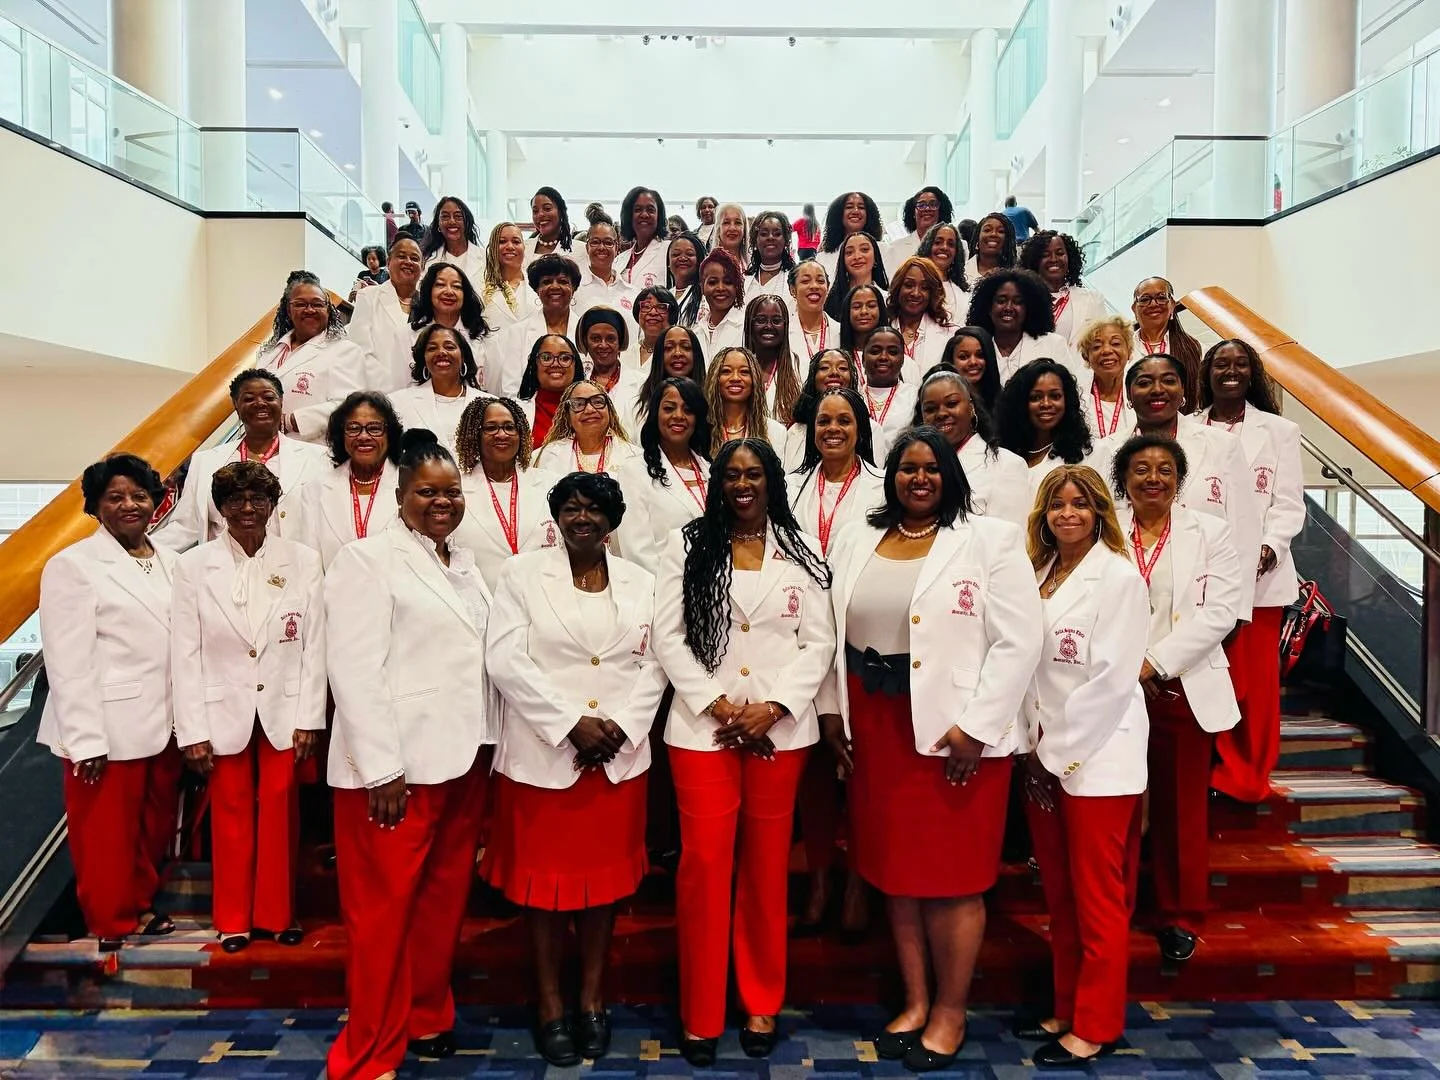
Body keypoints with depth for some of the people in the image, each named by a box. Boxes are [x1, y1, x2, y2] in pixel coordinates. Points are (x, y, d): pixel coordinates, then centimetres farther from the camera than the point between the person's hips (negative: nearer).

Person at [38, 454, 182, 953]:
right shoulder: (73, 565, -9)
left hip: (162, 725, 6)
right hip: (108, 731, -6)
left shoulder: (167, 562, 9)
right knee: (107, 839, 7)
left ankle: (142, 908, 36)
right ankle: (113, 930, 24)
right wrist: (87, 740, -16)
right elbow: (67, 663, -13)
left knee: (154, 829, 17)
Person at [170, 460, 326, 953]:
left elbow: (314, 645, -2)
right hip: (223, 711, 0)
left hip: (284, 710, 0)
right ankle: (233, 919, 29)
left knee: (280, 815, 8)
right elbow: (185, 653, -3)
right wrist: (192, 730, -5)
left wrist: (309, 718, -5)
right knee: (231, 817, 11)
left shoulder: (303, 561, -3)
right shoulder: (193, 566, -3)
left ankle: (278, 914, 26)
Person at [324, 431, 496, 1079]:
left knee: (445, 897, 17)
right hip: (398, 765, -7)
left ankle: (427, 1018, 36)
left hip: (463, 758, 7)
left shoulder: (465, 562, 13)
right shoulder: (369, 560, -9)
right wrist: (382, 770, -18)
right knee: (384, 909, 4)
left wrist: (485, 747, 11)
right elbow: (355, 671, -15)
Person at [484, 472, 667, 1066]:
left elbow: (653, 665, 5)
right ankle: (549, 1002, 25)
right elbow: (505, 660, -9)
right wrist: (572, 723, -15)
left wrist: (620, 729, -10)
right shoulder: (522, 573, -1)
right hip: (542, 754, -2)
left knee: (604, 876, 11)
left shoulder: (640, 582, 8)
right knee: (545, 878, 7)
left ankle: (592, 997, 28)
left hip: (620, 758, 2)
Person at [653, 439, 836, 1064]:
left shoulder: (800, 551, 7)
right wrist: (718, 705, -10)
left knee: (767, 865, 9)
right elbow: (668, 636, -2)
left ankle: (762, 1005, 26)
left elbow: (819, 641, 3)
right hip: (702, 726, -1)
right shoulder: (687, 546, 4)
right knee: (704, 863, -2)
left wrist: (772, 707, -10)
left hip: (781, 729, 1)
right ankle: (700, 1013, 15)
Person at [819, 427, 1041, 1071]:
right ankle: (915, 1000, 29)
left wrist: (975, 725, -15)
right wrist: (831, 708, 5)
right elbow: (832, 630, 13)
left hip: (954, 731, -4)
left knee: (951, 875, 4)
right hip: (874, 728, 5)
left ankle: (950, 1011, 23)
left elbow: (1017, 641, -10)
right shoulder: (856, 542, 10)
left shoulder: (989, 540, -5)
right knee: (894, 869, 12)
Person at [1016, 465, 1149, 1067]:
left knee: (1097, 899, 4)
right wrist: (1036, 742, 1)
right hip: (1046, 755, 6)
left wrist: (1060, 750, -12)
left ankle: (1096, 1028, 17)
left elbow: (1112, 677, -14)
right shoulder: (1040, 573, 11)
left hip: (1097, 758, -6)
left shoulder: (1118, 576, -8)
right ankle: (1066, 1011, 28)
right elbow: (1030, 664, 10)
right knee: (1059, 895, 14)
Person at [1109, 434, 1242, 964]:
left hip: (1184, 690, 1)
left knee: (1182, 809, 7)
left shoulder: (1209, 532, 5)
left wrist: (1155, 662, -13)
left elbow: (1219, 610, -5)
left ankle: (1181, 918, 23)